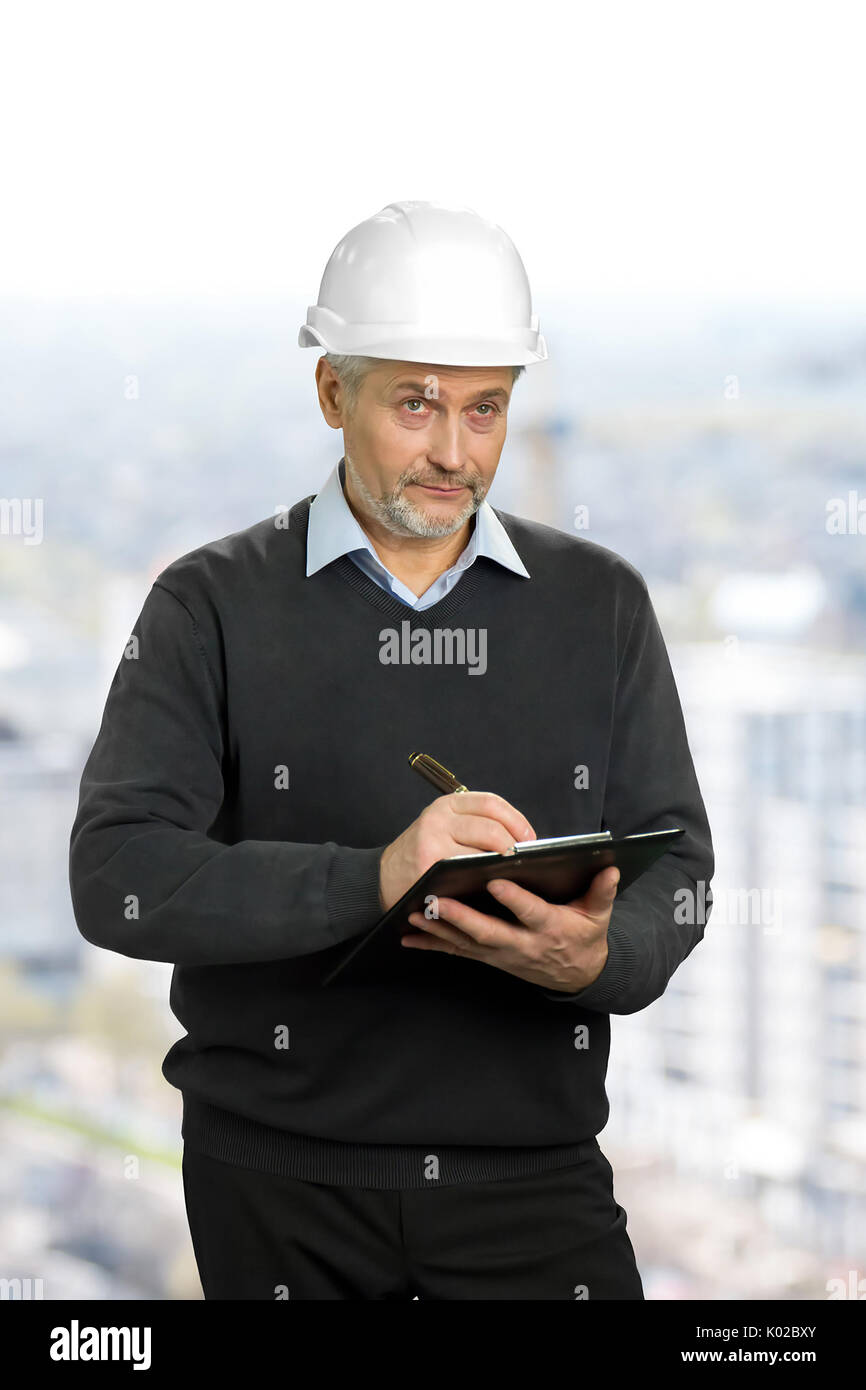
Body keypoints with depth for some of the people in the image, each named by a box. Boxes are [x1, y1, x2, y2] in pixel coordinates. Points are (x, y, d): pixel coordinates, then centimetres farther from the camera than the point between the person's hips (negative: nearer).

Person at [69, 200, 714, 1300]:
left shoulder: (600, 603, 8)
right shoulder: (213, 607, -1)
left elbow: (677, 869, 6)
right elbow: (117, 877, -13)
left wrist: (598, 956, -18)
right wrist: (370, 880, -27)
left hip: (533, 1169, 2)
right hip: (283, 1168, -1)